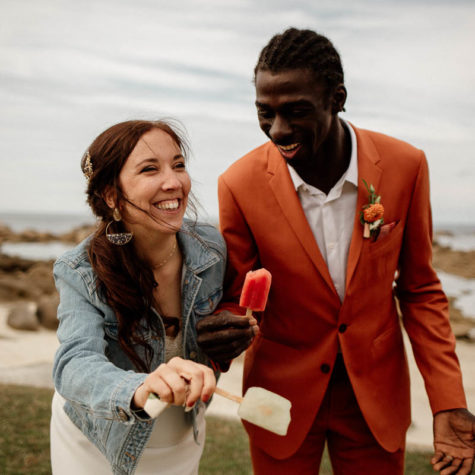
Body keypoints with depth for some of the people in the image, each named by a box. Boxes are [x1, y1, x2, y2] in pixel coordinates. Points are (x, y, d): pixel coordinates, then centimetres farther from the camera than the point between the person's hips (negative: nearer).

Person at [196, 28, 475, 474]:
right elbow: (237, 300, -8)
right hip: (283, 395, -1)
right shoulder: (240, 184, -18)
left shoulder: (404, 166, -14)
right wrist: (221, 335, -32)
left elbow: (419, 289, -4)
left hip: (377, 393, 1)